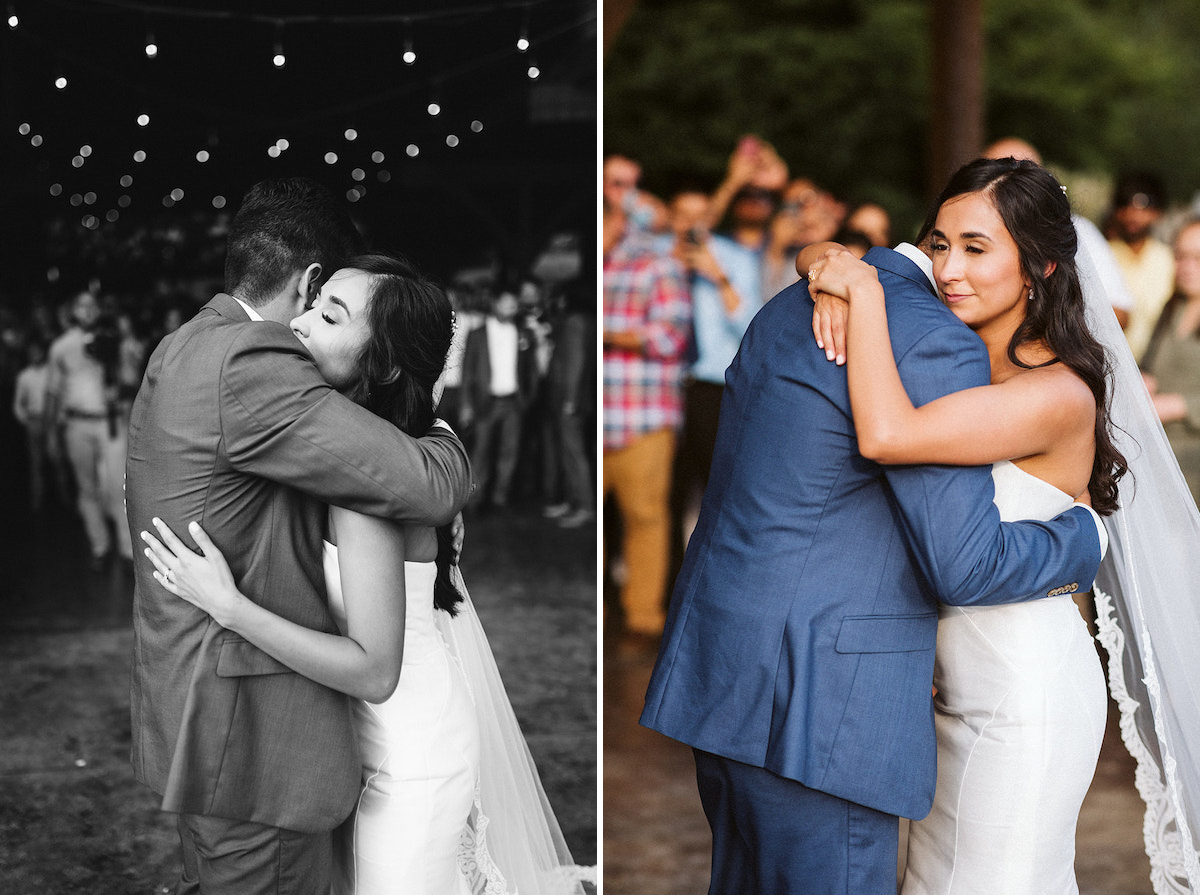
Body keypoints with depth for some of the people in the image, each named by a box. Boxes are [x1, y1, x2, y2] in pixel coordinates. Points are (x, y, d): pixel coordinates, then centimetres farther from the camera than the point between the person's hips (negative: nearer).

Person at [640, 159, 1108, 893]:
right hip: (815, 699, -9)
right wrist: (1085, 539, 4)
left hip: (727, 669, 9)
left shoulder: (796, 311, 14)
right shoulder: (934, 346, -15)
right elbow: (963, 565, -16)